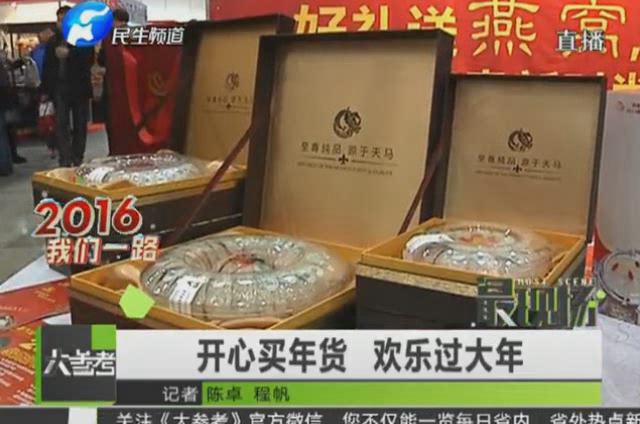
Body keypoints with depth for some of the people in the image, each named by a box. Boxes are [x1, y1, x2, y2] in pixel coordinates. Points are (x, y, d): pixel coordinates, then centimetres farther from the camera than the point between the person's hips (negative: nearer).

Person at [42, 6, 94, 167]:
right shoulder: (52, 41, 12)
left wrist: (69, 54, -24)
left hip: (79, 87, -2)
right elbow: (47, 67, 14)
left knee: (80, 125, 5)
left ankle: (77, 159, 15)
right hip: (59, 88, 2)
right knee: (61, 124, -6)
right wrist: (45, 89, 9)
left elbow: (88, 60, -13)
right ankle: (65, 161, -9)